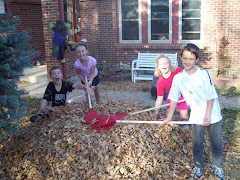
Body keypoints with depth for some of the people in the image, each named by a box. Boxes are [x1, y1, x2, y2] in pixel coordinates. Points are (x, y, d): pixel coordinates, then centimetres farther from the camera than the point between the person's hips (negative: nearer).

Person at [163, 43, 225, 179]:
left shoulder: (203, 74, -16)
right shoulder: (178, 78, -7)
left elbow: (211, 96, -13)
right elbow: (174, 99, 1)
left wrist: (207, 116, -13)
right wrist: (169, 117, 3)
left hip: (213, 114, -1)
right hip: (197, 116, 2)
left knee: (216, 143, 11)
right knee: (197, 144, 9)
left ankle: (217, 165, 34)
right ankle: (198, 166, 33)